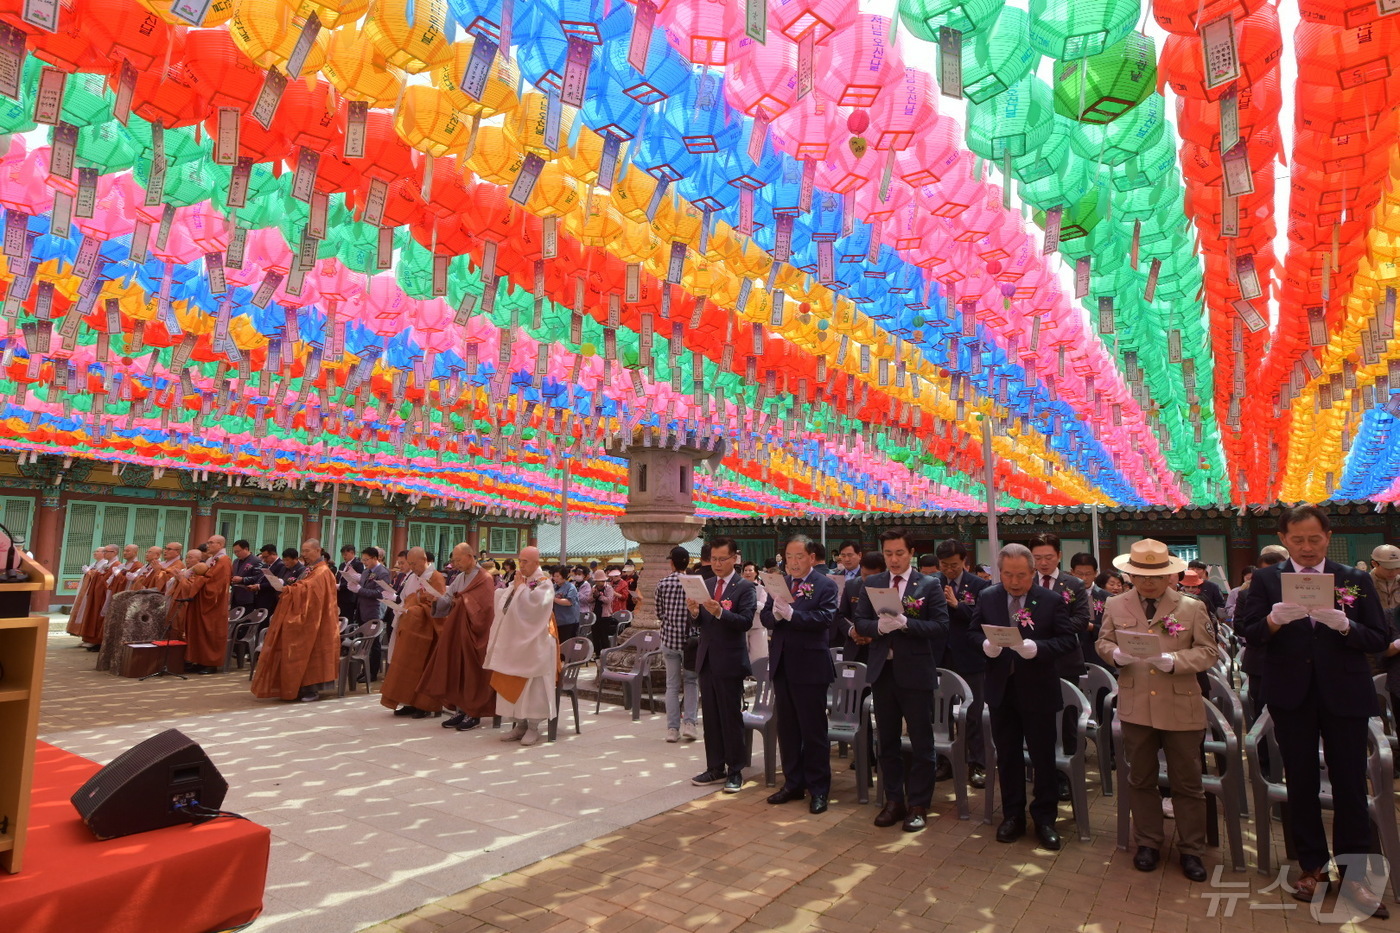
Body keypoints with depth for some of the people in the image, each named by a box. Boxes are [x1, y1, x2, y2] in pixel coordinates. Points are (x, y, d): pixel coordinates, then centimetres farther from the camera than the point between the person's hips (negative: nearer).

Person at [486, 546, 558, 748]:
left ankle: (534, 727, 3)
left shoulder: (544, 584, -7)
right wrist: (514, 587, -6)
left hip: (534, 643, -7)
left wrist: (520, 588, -12)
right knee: (513, 683, 7)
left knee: (532, 685, -5)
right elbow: (502, 604, 7)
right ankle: (520, 724, 16)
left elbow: (533, 605, -23)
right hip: (514, 641, 7)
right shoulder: (519, 581, 12)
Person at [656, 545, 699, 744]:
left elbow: (659, 613, 5)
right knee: (691, 681, 14)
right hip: (690, 638, -1)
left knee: (672, 684, 9)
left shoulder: (662, 583, -3)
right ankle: (689, 722, 4)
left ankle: (672, 729, 10)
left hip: (669, 637, 1)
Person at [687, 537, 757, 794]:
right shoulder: (705, 585, 9)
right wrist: (694, 612, -13)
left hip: (730, 661, -6)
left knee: (731, 717, 2)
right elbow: (700, 623, 9)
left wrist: (720, 612, -32)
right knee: (710, 716, 13)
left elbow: (746, 621, -19)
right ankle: (715, 767, 25)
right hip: (706, 658, 6)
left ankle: (735, 771, 15)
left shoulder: (745, 588, -8)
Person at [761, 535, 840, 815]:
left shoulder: (826, 585, -7)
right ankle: (793, 783, 29)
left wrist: (791, 614, -29)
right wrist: (775, 614, -18)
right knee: (787, 728, 15)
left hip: (810, 666, -6)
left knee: (814, 731, 4)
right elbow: (766, 618, 4)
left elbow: (825, 618, -20)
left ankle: (818, 789, 17)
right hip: (782, 665, 6)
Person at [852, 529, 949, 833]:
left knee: (921, 742, 5)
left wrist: (905, 623, -23)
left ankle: (918, 805, 19)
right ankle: (894, 801, 28)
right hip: (882, 671, 4)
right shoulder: (871, 584, 6)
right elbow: (859, 623, 4)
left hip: (916, 671, -3)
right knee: (887, 741, 14)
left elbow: (941, 626, -10)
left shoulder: (930, 585, -3)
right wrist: (879, 626, -17)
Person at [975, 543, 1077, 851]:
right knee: (1007, 756, 13)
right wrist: (985, 644, -14)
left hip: (1038, 690, -2)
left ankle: (1045, 819, 26)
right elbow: (973, 631, 8)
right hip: (1001, 688, 3)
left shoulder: (1052, 600, -8)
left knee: (1043, 757, 9)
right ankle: (1012, 816, 28)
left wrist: (1038, 648, -25)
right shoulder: (987, 597, 1)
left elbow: (1069, 640, -9)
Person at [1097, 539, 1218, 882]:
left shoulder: (1192, 607, -4)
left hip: (1181, 708, -1)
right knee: (1141, 779, 14)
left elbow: (1208, 652, -4)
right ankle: (1148, 843, 30)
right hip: (1136, 707, 2)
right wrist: (1115, 654, -14)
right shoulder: (1116, 606, 2)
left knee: (1187, 783, 11)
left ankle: (1191, 850, 27)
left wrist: (1174, 660, -21)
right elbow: (1102, 642, 9)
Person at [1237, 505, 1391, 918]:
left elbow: (1380, 639, -2)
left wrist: (1344, 625, -21)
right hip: (1292, 696, 0)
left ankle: (1354, 874, 19)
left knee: (1350, 786, 5)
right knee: (1301, 784, 10)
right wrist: (1274, 620, -25)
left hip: (1345, 695, 0)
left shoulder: (1357, 580, 4)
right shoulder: (1266, 579, 1)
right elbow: (1250, 635, -5)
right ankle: (1313, 866, 24)